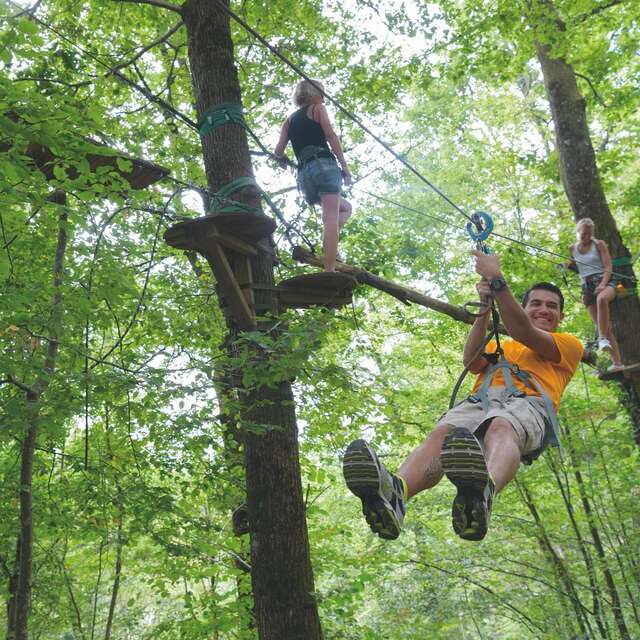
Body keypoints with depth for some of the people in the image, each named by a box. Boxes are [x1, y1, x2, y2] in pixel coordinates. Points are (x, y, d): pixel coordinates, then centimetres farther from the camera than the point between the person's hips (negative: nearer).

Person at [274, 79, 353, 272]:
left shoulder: (290, 119, 26)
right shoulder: (317, 108, 12)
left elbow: (278, 152, 16)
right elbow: (331, 135, -4)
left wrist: (281, 156, 40)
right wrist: (345, 165, -7)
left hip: (304, 174, 6)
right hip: (324, 165, -6)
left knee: (345, 208, 22)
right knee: (332, 218, -14)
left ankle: (328, 245, -4)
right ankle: (329, 272, -28)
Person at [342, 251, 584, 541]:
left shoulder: (570, 344, 28)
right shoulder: (499, 345, 40)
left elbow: (522, 332, 7)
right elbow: (471, 362, 15)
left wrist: (497, 280, 1)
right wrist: (485, 307, 7)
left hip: (527, 401, -3)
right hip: (479, 399, 3)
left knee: (501, 428, -41)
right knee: (442, 432, -33)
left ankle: (482, 492, -74)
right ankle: (394, 493, -63)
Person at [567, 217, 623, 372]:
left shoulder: (599, 244, 1)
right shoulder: (573, 249, 12)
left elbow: (608, 267, -6)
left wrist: (603, 284, -22)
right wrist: (569, 265, 6)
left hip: (604, 281, -4)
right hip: (587, 286, 4)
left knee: (602, 298, -42)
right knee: (602, 326, -6)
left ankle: (602, 338, -39)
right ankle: (617, 362, -7)